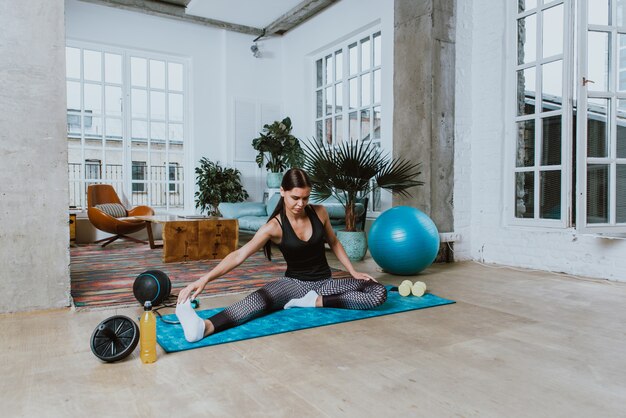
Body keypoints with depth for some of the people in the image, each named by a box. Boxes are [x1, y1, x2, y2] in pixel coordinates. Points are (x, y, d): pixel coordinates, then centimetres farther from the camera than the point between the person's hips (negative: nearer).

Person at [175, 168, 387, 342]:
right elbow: (239, 255, -25)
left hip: (325, 283, 3)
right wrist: (205, 278, -38)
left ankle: (317, 301, -21)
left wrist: (354, 272, 4)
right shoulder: (275, 226, -17)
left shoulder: (319, 212, -8)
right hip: (295, 283, -3)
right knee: (260, 298, -36)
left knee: (379, 292, -19)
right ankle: (205, 327, -57)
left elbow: (334, 243, 10)